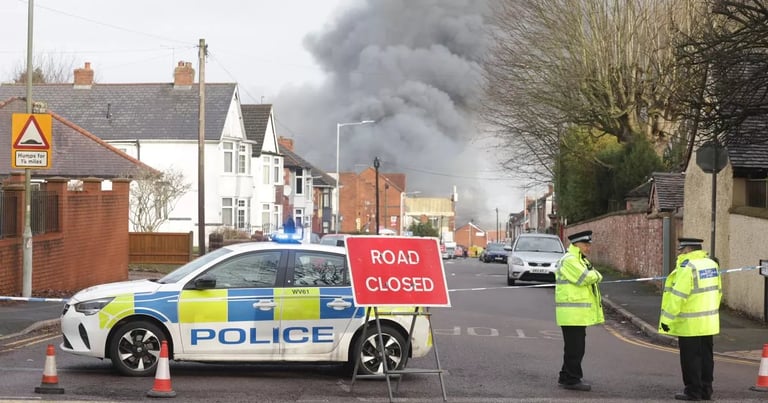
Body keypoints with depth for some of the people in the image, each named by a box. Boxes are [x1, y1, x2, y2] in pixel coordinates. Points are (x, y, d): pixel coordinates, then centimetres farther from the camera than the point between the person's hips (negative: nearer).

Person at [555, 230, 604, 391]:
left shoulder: (581, 260, 21)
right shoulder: (569, 260, -15)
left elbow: (595, 277, 16)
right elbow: (585, 279, -20)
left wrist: (593, 275, -4)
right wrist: (595, 274, -2)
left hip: (579, 313, 10)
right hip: (572, 313, -10)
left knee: (575, 348, 15)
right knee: (574, 348, -7)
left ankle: (566, 378, 23)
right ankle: (572, 380, -2)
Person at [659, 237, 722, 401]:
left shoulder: (687, 267, -18)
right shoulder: (712, 264, 9)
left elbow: (677, 296, -20)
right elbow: (717, 291, 15)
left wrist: (667, 319, -15)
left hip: (690, 324, -8)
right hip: (708, 323, 8)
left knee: (691, 358, 0)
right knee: (706, 356, 13)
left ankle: (693, 392, 5)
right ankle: (706, 390, 19)